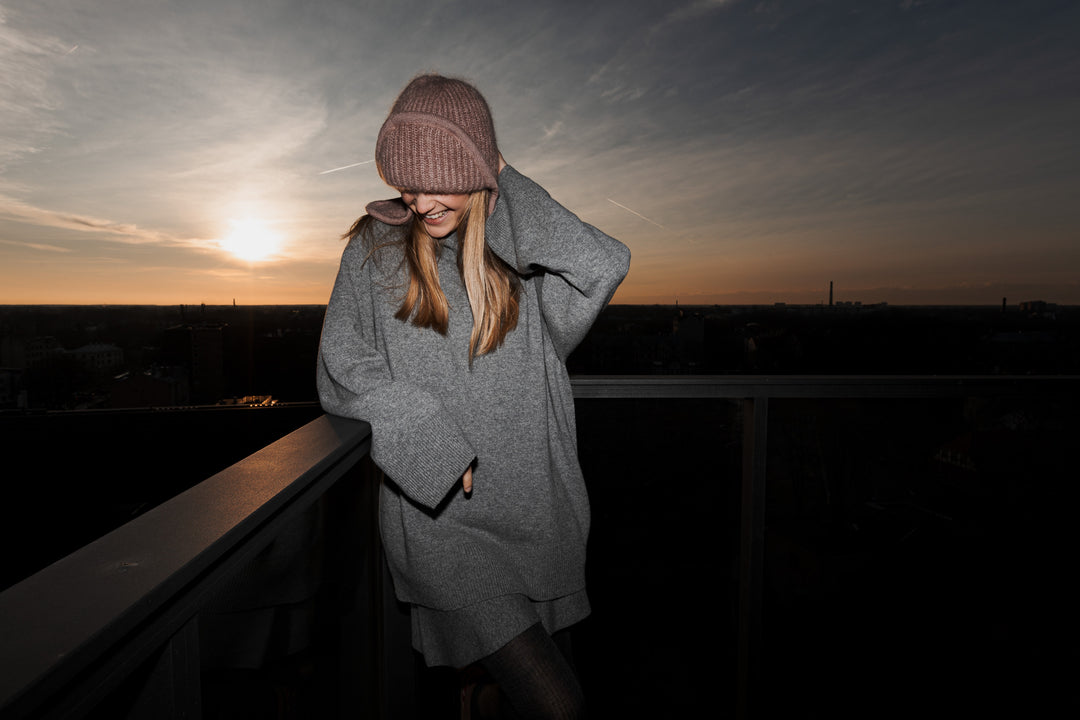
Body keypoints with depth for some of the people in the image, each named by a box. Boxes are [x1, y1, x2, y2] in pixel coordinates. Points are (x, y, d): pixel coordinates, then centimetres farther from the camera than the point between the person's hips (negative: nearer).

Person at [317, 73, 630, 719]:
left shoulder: (520, 247, 1)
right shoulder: (375, 248, -1)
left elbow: (604, 267, -18)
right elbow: (343, 371, -4)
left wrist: (507, 186, -11)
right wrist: (428, 434, -16)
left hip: (536, 508, 3)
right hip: (443, 515, -3)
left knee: (551, 663, 20)